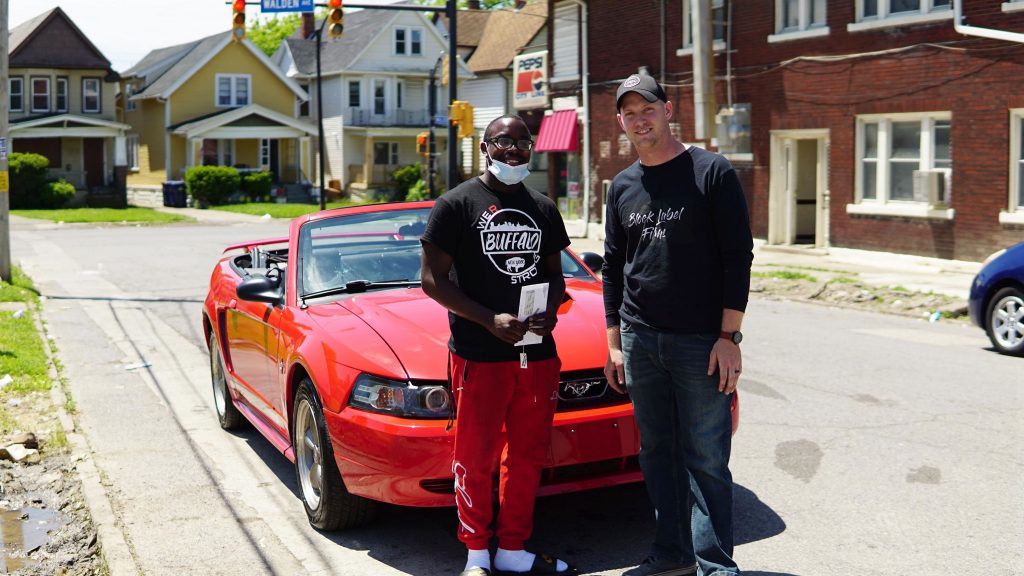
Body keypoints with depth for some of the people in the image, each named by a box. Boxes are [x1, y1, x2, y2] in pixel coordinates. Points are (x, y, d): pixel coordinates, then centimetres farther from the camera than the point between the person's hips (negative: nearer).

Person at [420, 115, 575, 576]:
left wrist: (551, 310, -3)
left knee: (528, 456, 11)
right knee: (476, 459, 3)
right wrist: (490, 320, -16)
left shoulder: (543, 209, 13)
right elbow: (433, 280, -6)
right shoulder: (457, 204, -3)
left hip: (537, 354, 5)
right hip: (478, 357, -5)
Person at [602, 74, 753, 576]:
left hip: (701, 342, -5)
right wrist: (614, 342, 12)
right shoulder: (623, 186, 12)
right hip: (639, 341, 5)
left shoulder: (712, 172, -3)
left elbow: (738, 258, -6)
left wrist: (728, 336, -11)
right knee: (657, 452, 11)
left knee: (705, 457, -2)